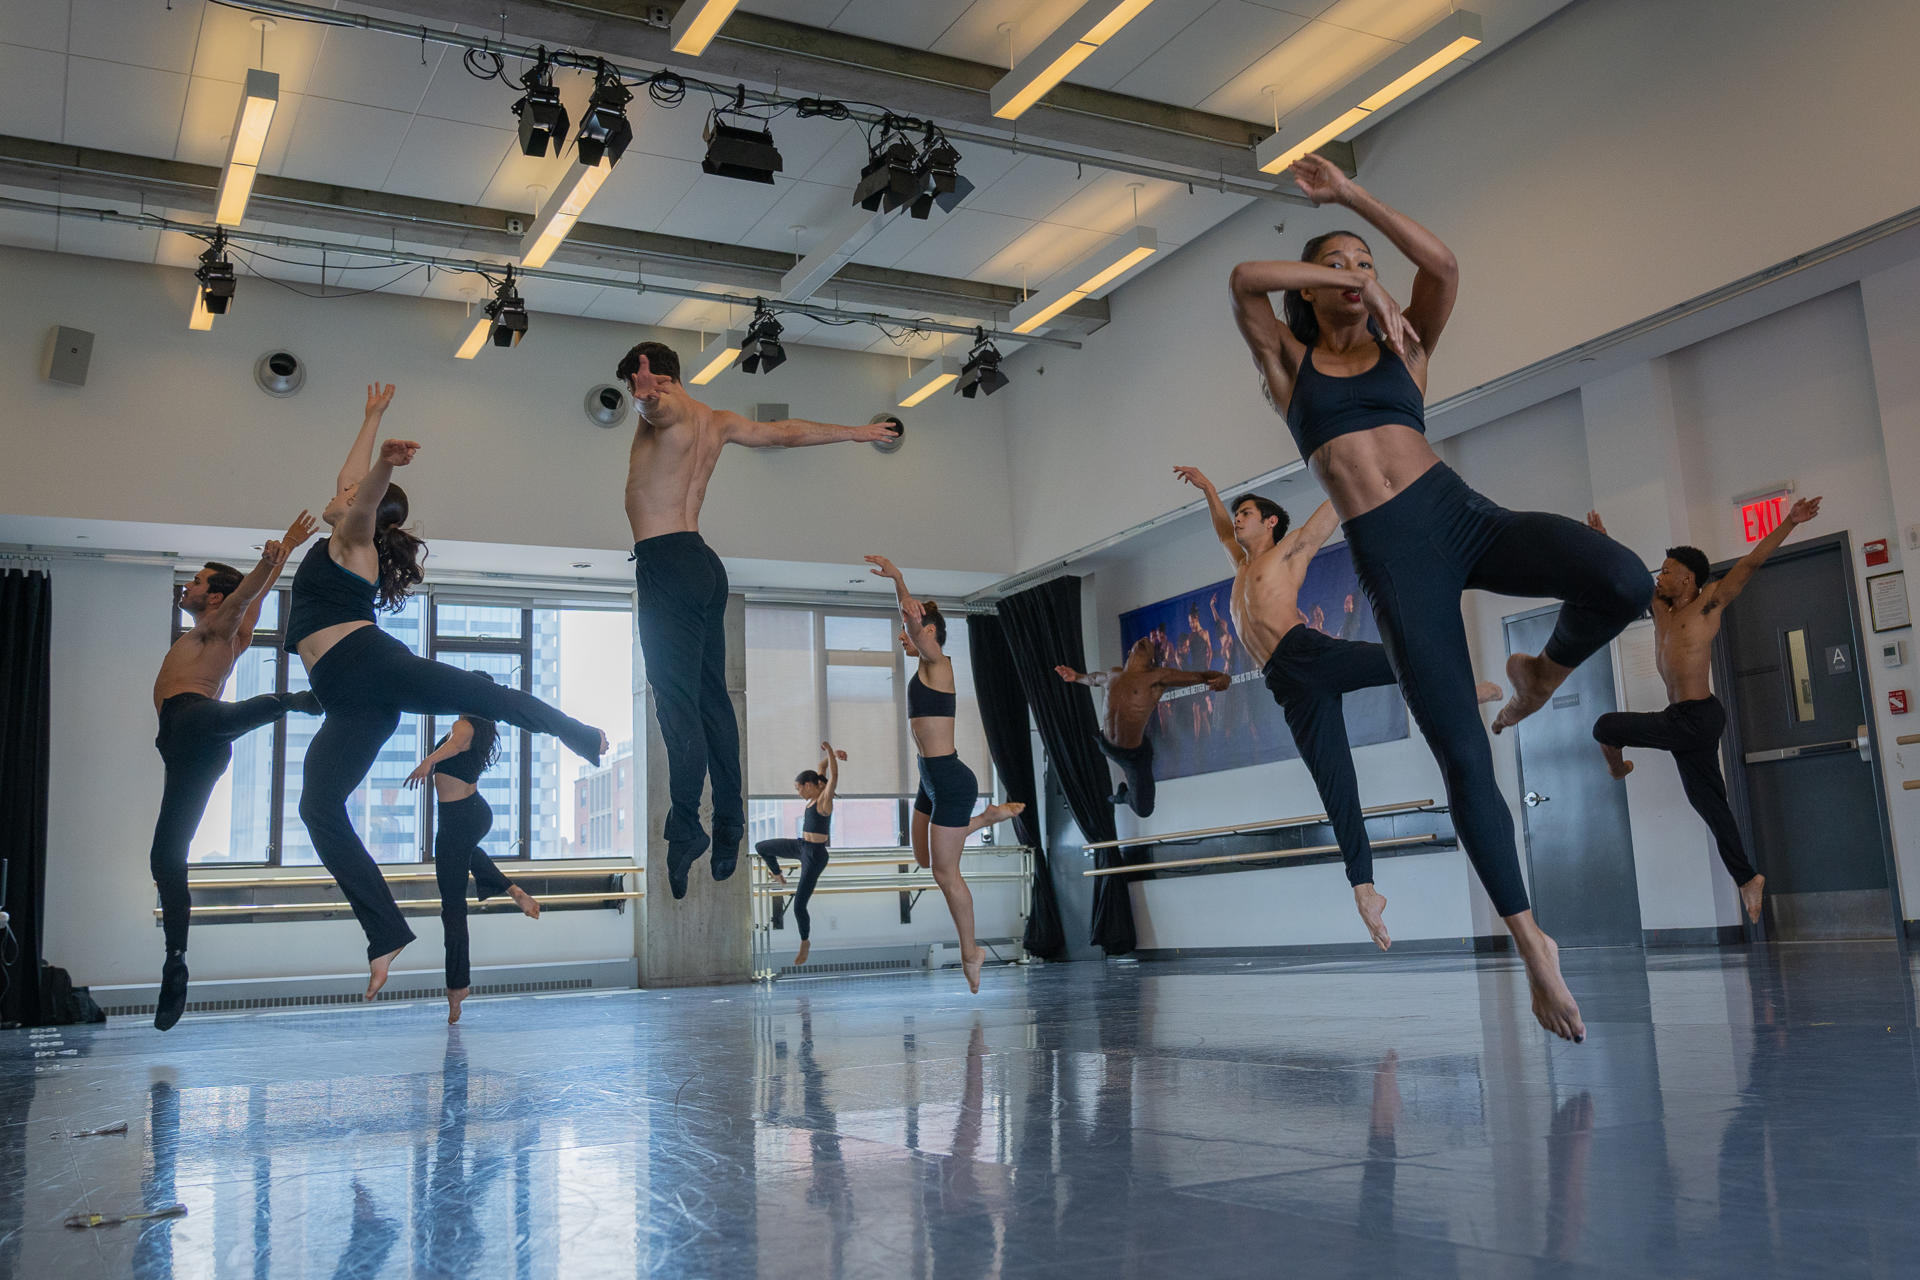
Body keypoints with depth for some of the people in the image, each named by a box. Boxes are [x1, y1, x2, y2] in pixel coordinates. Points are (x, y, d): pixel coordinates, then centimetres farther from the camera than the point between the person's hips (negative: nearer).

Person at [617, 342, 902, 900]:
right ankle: (729, 829, 16)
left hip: (665, 565, -9)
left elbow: (658, 403, -27)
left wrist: (649, 394, -48)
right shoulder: (718, 421, 19)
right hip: (704, 562, 9)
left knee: (676, 700, -11)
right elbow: (790, 432, 30)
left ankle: (686, 832, -14)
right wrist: (856, 432, 41)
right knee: (713, 696, 11)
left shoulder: (668, 408, -3)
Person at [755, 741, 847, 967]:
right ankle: (778, 876, 48)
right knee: (761, 847, 23)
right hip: (802, 846, 9)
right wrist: (830, 754, -2)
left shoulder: (825, 798, -16)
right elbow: (822, 765, 14)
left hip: (815, 855, -9)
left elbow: (834, 774, -29)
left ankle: (805, 942, 19)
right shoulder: (815, 796, 5)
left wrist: (831, 751, -27)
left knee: (799, 906, -4)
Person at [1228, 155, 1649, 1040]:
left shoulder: (1404, 348, 17)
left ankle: (1542, 672, 5)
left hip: (1464, 517, 2)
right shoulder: (1287, 361, 15)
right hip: (1391, 557, -2)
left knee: (1625, 583, -28)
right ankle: (1533, 945, 6)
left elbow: (1443, 265, -1)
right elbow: (1244, 278, -2)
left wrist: (1351, 196, 2)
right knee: (1464, 759, -7)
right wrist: (1351, 283, -2)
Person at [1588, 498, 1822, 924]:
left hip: (1698, 718, -8)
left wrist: (1789, 524, -15)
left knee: (1605, 727, -11)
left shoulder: (1709, 602, -4)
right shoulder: (1660, 607, 14)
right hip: (1682, 721, 8)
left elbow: (1751, 562, -9)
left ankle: (1618, 769, 21)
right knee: (1709, 803, 9)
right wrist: (1602, 541, 26)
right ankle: (1747, 878, 14)